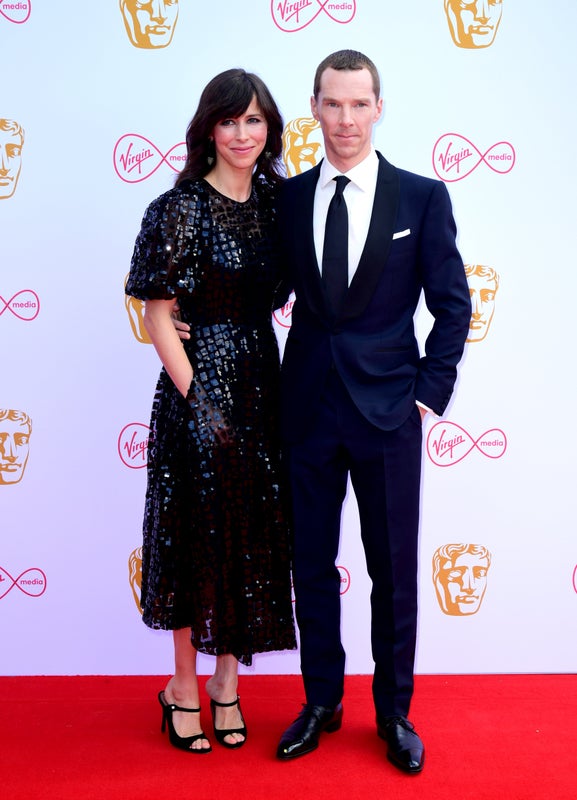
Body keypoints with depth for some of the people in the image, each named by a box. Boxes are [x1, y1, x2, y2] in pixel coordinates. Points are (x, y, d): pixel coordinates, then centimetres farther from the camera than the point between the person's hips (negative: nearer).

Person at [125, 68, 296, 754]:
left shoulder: (276, 201, 8)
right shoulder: (180, 209, -9)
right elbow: (159, 315, -10)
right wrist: (197, 399, -14)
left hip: (261, 386, 6)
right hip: (199, 389, -5)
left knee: (252, 533, 10)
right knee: (197, 532, 4)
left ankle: (227, 679, 27)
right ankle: (183, 685, 23)